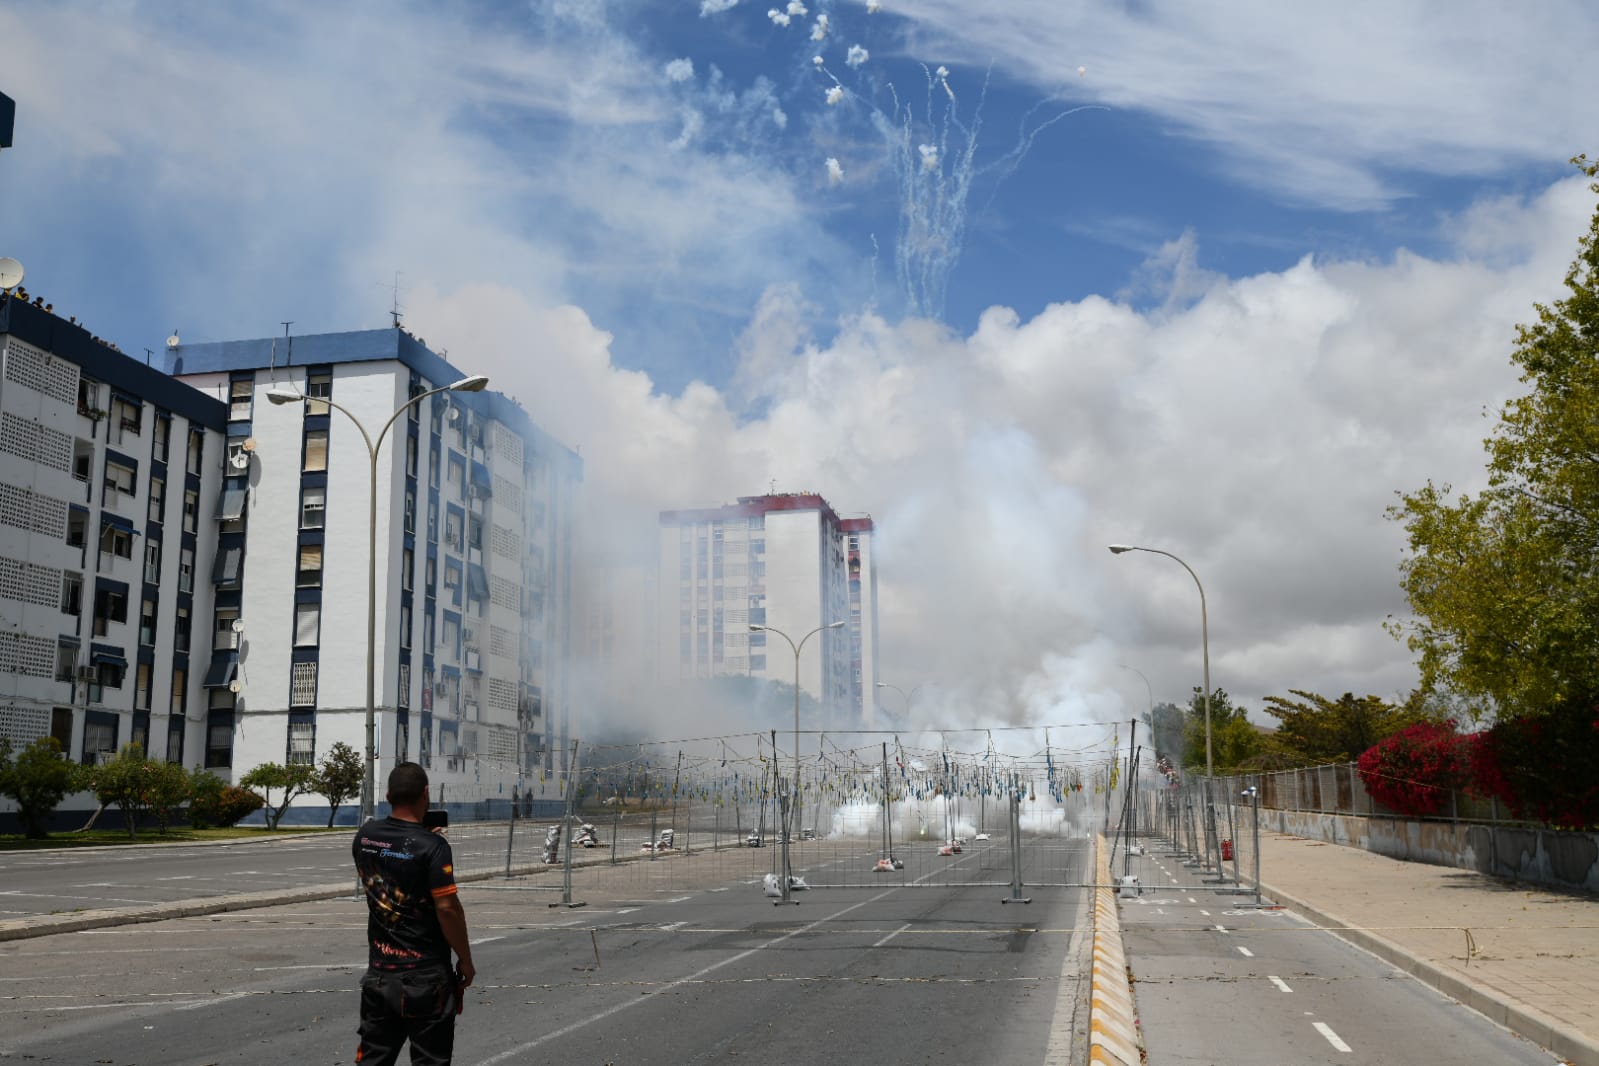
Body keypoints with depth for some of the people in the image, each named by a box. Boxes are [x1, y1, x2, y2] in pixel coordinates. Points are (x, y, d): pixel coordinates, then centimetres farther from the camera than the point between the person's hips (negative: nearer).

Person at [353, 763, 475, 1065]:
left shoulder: (365, 836, 1)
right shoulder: (432, 846, -18)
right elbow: (447, 908, -19)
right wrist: (465, 961, -8)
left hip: (379, 970, 6)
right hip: (425, 976, -5)